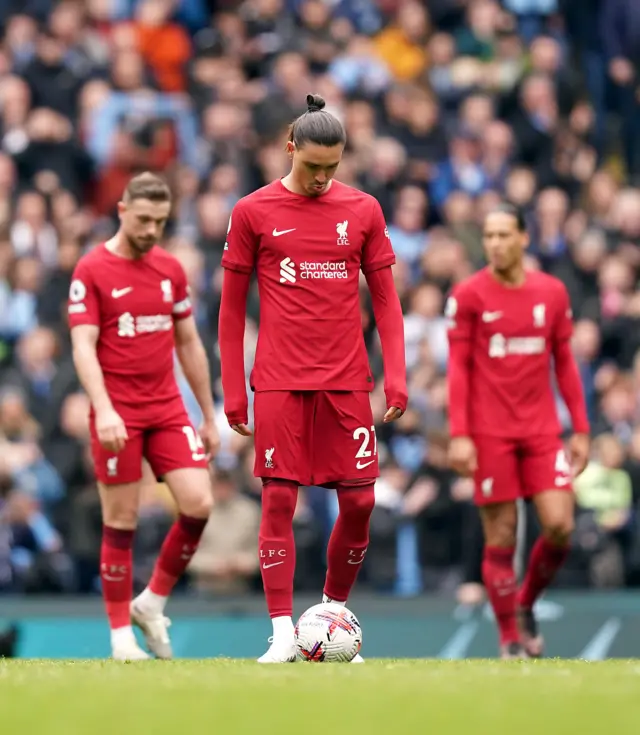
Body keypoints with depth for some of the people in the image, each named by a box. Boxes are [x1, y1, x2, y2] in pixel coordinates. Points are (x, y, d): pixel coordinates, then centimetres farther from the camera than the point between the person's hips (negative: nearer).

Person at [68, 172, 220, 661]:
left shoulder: (170, 269, 9)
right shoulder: (92, 271, -6)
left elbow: (190, 345, 16)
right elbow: (83, 347, -13)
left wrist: (209, 416, 15)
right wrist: (104, 410, -26)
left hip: (168, 409, 4)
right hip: (118, 415, -4)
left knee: (199, 503, -10)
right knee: (122, 522, -1)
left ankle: (152, 602, 9)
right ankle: (121, 634, 9)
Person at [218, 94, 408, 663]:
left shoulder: (363, 211, 6)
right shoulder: (253, 212, 2)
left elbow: (385, 299, 10)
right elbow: (232, 307, 6)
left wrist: (396, 375, -1)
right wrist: (233, 389, 3)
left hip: (347, 381, 2)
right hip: (279, 381, -2)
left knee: (358, 501, 0)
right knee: (279, 499, -6)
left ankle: (333, 609, 20)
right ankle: (283, 634, -4)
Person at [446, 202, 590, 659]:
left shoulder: (553, 292, 6)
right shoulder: (468, 295, -3)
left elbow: (565, 364, 11)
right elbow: (458, 368, -3)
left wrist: (581, 429, 7)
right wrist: (459, 435, -10)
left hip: (542, 430, 3)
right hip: (490, 433, -3)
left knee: (560, 525, -9)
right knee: (501, 539, -2)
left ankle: (526, 605, 17)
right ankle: (511, 640, 8)